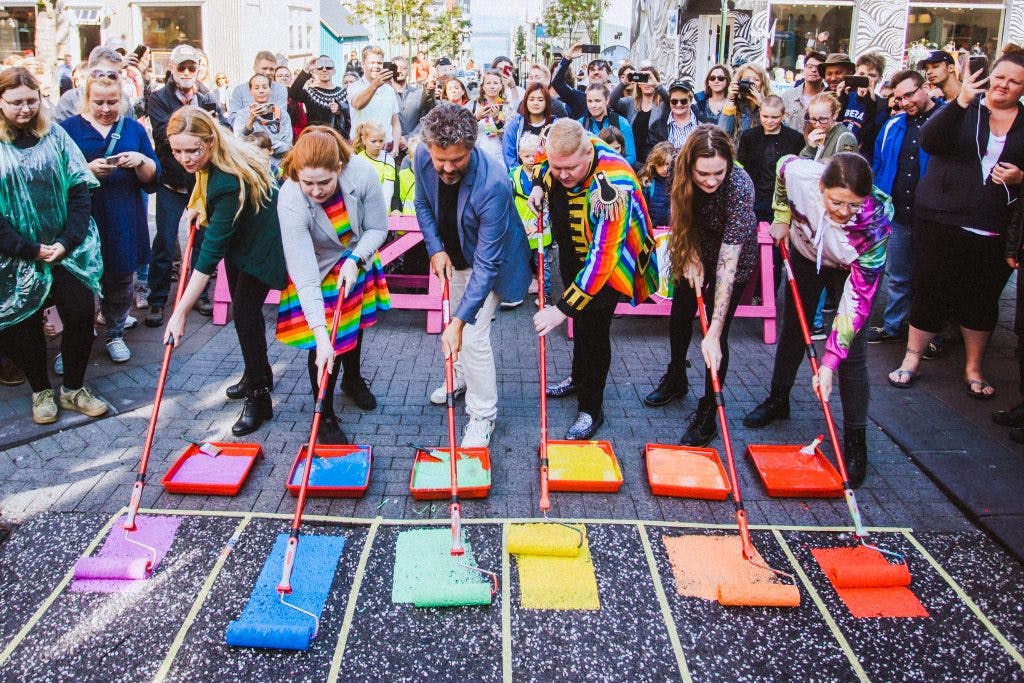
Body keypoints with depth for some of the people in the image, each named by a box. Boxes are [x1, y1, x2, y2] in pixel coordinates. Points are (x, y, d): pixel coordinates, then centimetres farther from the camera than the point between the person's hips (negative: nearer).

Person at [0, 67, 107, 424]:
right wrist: (30, 250, -13)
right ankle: (41, 391, 28)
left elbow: (79, 188, -1)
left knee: (81, 314, -1)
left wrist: (67, 241, -10)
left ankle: (73, 388, 19)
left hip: (67, 248, 2)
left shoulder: (54, 136, 3)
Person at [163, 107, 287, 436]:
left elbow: (212, 249, -39)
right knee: (242, 307, 18)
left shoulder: (229, 181, -38)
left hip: (260, 245, -9)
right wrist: (197, 206, -4)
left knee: (245, 311, -12)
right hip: (237, 238, 9)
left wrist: (181, 311, -39)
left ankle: (258, 398, -3)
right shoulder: (210, 161, -14)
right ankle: (259, 372, 37)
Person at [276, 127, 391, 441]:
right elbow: (305, 275, -39)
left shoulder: (361, 172, -33)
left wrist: (354, 260, -31)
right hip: (317, 270, -3)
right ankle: (324, 415, 16)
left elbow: (378, 228, -16)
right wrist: (320, 334, -43)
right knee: (327, 341, -5)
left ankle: (352, 378, 52)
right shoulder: (290, 202, -37)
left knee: (355, 322, 23)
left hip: (356, 261, 4)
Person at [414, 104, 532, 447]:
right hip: (453, 254, 6)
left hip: (490, 261, -6)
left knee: (472, 337, -9)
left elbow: (486, 263, -37)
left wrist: (459, 321, -39)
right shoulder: (423, 157, -23)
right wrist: (436, 249, -15)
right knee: (456, 318, 22)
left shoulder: (493, 184, -40)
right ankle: (463, 378, 49)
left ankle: (483, 416, 10)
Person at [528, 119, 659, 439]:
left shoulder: (611, 187, -41)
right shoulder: (558, 149, -20)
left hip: (608, 259, -7)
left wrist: (563, 308, -40)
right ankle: (579, 378, 44)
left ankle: (591, 408, 12)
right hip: (572, 248, 7)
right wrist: (539, 184, -11)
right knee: (580, 318, 22)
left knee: (594, 327, -4)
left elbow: (601, 259, -41)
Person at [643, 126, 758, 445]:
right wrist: (691, 256, -18)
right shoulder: (682, 172, -27)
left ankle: (708, 414, 9)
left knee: (717, 333, -7)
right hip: (698, 249, 5)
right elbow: (683, 218, -5)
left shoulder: (740, 188, -40)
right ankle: (676, 379, 42)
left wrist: (713, 333, -45)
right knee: (680, 314, 16)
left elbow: (727, 263, -42)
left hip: (734, 255, -5)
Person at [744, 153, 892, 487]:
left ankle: (855, 442, 1)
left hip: (857, 267, -3)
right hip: (807, 252, 3)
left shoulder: (877, 218, -40)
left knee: (851, 353, -10)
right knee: (792, 327, 17)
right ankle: (778, 400, 38)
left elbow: (857, 299, -36)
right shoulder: (799, 174, -37)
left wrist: (829, 362, -37)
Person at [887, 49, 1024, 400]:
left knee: (983, 298, 9)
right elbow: (929, 141, -17)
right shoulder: (963, 110, 1)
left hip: (993, 229, 3)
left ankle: (973, 368, 24)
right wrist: (960, 102, -27)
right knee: (930, 289, 3)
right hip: (940, 219, -2)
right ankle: (911, 359, 18)